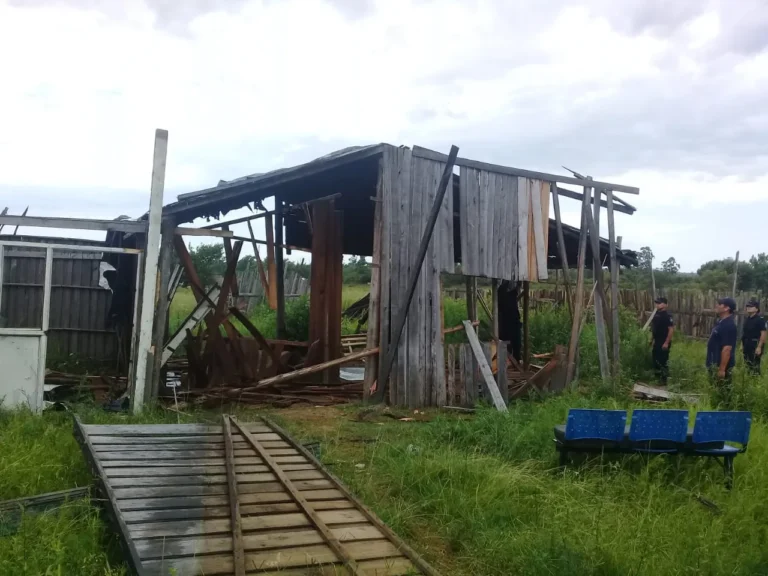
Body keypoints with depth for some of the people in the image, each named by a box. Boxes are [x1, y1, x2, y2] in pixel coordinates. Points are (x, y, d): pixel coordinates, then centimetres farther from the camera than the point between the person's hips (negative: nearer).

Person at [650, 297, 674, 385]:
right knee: (655, 359, 15)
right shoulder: (656, 314, 9)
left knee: (664, 361, -2)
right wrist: (652, 340, 17)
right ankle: (658, 377, 30)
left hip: (664, 343, -8)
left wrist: (667, 342, -21)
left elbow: (671, 329, -19)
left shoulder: (667, 316, -16)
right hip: (656, 342, 8)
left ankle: (664, 379, 6)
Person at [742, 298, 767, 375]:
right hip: (747, 346, 8)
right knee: (747, 365, 13)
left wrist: (759, 347, -20)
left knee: (755, 366, -8)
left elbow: (763, 334, -15)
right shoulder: (747, 319, 13)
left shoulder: (760, 319, -10)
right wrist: (742, 344, 14)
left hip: (755, 345, -8)